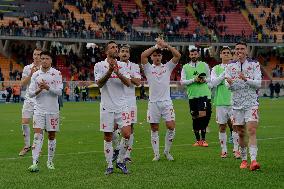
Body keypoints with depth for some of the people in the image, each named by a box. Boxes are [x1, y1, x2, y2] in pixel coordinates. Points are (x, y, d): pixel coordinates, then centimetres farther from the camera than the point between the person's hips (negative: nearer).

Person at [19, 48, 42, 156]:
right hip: (29, 99, 2)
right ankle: (27, 146, 8)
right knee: (25, 122, -4)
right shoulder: (27, 68, 7)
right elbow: (22, 84, 0)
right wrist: (30, 74, -14)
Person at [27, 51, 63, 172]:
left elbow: (59, 92, -9)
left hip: (53, 110, -1)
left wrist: (47, 87, -23)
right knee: (37, 135, -10)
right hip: (39, 109, 1)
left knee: (51, 136, 7)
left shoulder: (57, 74, 0)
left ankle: (50, 162, 19)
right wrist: (38, 90, -16)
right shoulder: (35, 75, 7)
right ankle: (35, 163, -16)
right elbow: (30, 93, 4)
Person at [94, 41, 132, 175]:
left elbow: (128, 83, -4)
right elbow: (99, 84, -10)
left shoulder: (122, 66, 8)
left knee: (127, 134, -9)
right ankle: (109, 165, 12)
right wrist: (109, 71, -23)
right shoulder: (99, 66, 1)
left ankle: (120, 161, 9)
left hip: (122, 105, 2)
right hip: (107, 107, -2)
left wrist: (118, 73, -21)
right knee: (108, 137, 2)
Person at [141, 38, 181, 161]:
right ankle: (156, 154, 10)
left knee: (171, 126, -8)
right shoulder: (148, 68, 6)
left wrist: (166, 45, -13)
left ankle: (167, 151, 9)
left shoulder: (167, 67, 10)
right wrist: (156, 46, -13)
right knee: (154, 129, 2)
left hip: (166, 101, 1)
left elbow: (178, 55, -4)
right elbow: (143, 55, -12)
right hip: (153, 102, -1)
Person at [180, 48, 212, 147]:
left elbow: (210, 78, 14)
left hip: (204, 94, -1)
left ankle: (203, 139, -4)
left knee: (203, 115, -13)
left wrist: (204, 80, -8)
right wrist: (194, 80, -13)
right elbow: (182, 81, 0)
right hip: (192, 95, 2)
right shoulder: (185, 67, 7)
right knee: (195, 118, 6)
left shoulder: (204, 65, 8)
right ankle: (198, 140, 17)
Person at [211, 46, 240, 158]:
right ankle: (224, 150, 12)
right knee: (222, 126, 4)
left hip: (233, 101, -1)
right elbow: (213, 83, -3)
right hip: (220, 101, 1)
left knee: (235, 126, -5)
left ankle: (236, 149, 2)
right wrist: (224, 74, -10)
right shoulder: (216, 69, 10)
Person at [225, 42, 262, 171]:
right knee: (241, 133, 7)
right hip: (237, 103, 3)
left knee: (251, 131, -15)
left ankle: (253, 160, -24)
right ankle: (243, 159, 19)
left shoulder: (254, 64, 1)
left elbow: (258, 83, -7)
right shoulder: (231, 66, 8)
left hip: (251, 103, -3)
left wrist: (246, 79, -24)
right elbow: (228, 87, 1)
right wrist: (230, 83, -23)